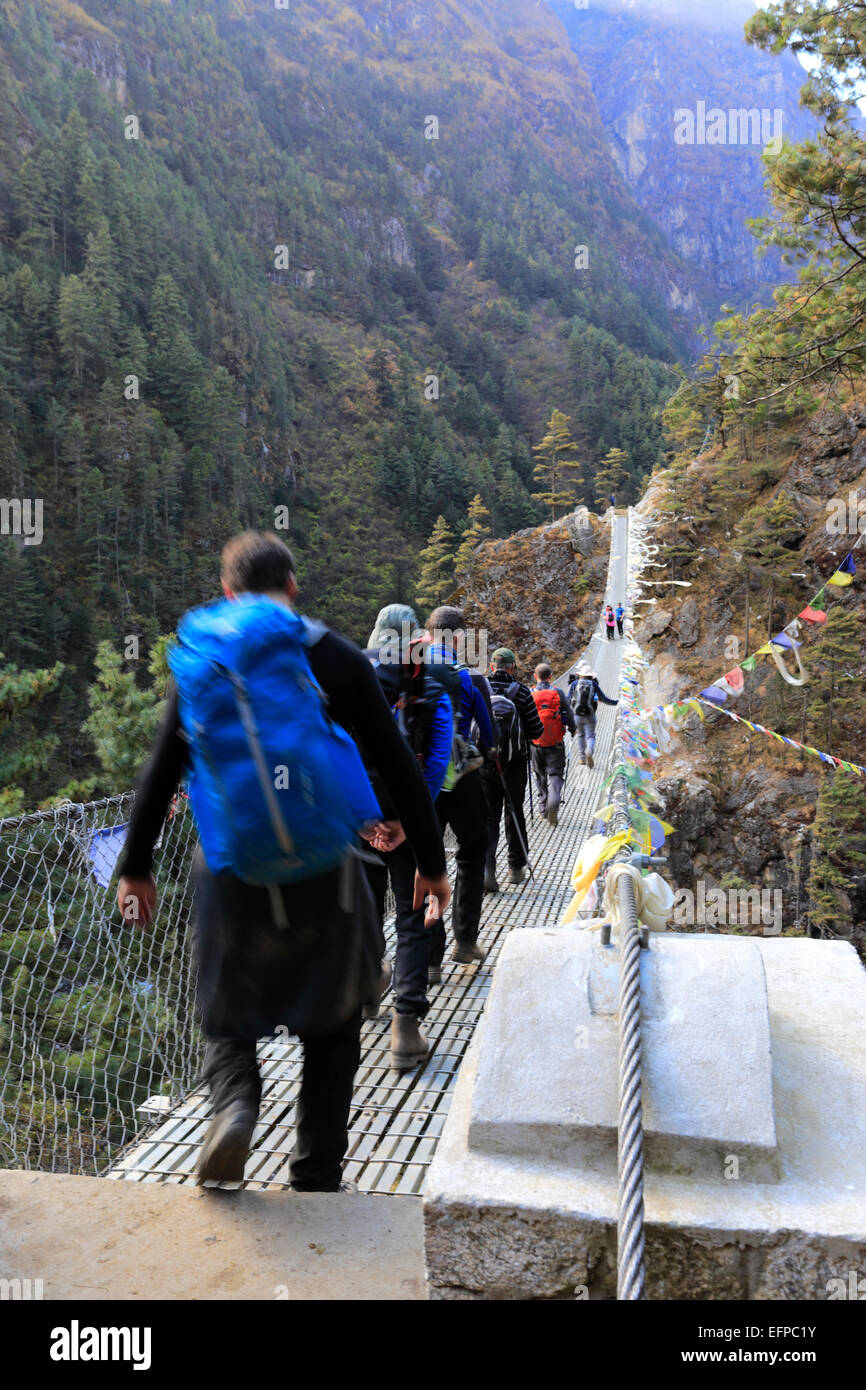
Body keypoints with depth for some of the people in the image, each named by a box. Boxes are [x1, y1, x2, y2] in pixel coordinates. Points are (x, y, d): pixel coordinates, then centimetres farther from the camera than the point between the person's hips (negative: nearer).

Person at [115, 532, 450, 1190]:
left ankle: (233, 1105, -9)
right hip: (323, 874, -1)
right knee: (331, 1025, 17)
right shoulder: (337, 658, -1)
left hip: (232, 873, 1)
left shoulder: (200, 662, 4)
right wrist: (431, 862, 7)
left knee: (229, 1016, 20)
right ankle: (317, 1179, 20)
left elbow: (160, 775, 6)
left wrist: (136, 868, 16)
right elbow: (400, 767, -2)